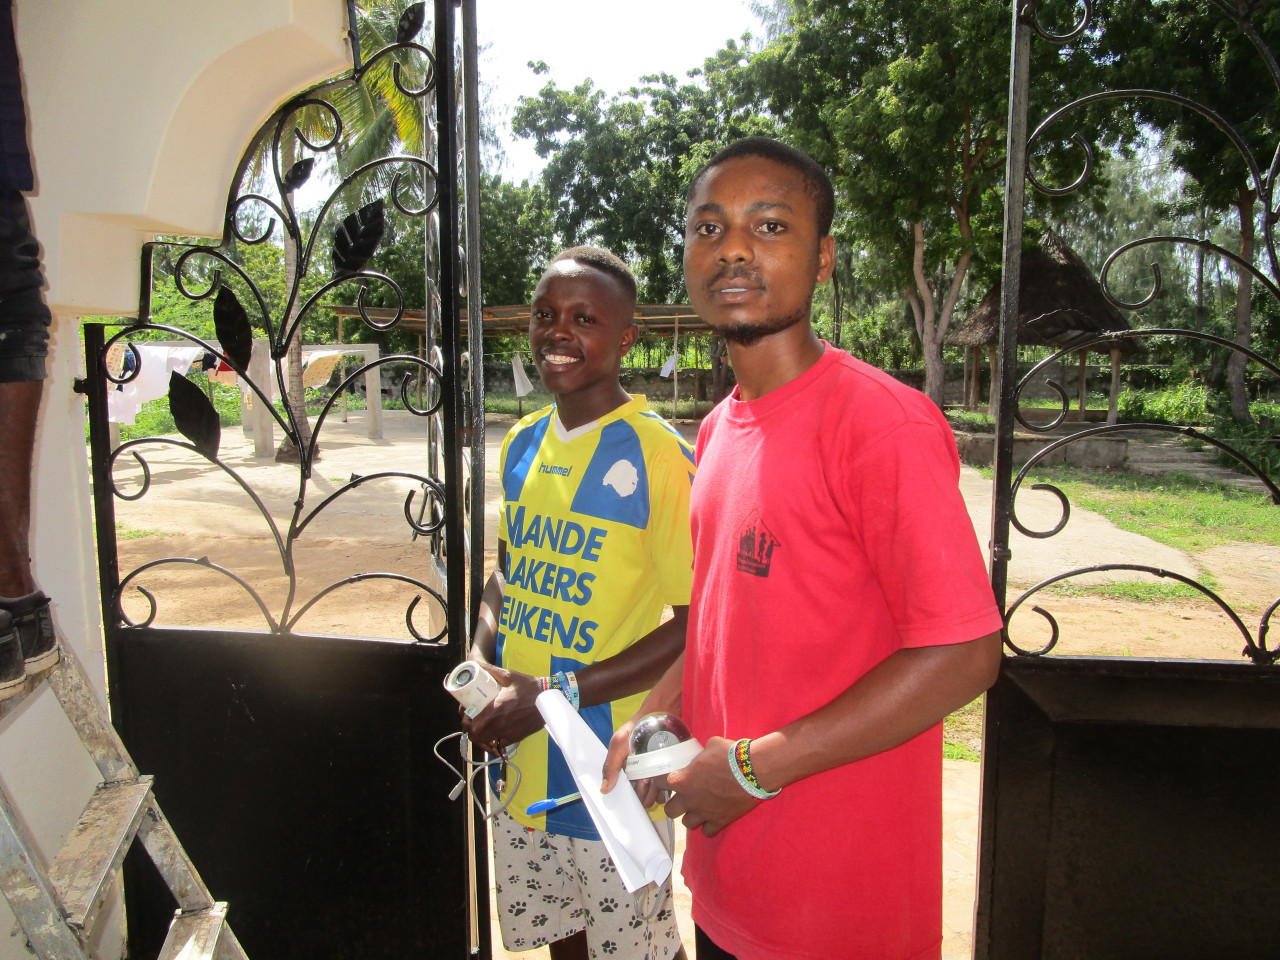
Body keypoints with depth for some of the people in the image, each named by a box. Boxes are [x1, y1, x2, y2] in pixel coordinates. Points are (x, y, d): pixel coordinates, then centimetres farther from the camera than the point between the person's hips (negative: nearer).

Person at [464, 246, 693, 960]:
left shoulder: (654, 453, -18)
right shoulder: (523, 444, 5)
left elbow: (697, 622, -19)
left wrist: (557, 695, -21)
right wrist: (480, 663, -2)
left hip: (611, 766, -6)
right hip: (521, 761, 6)